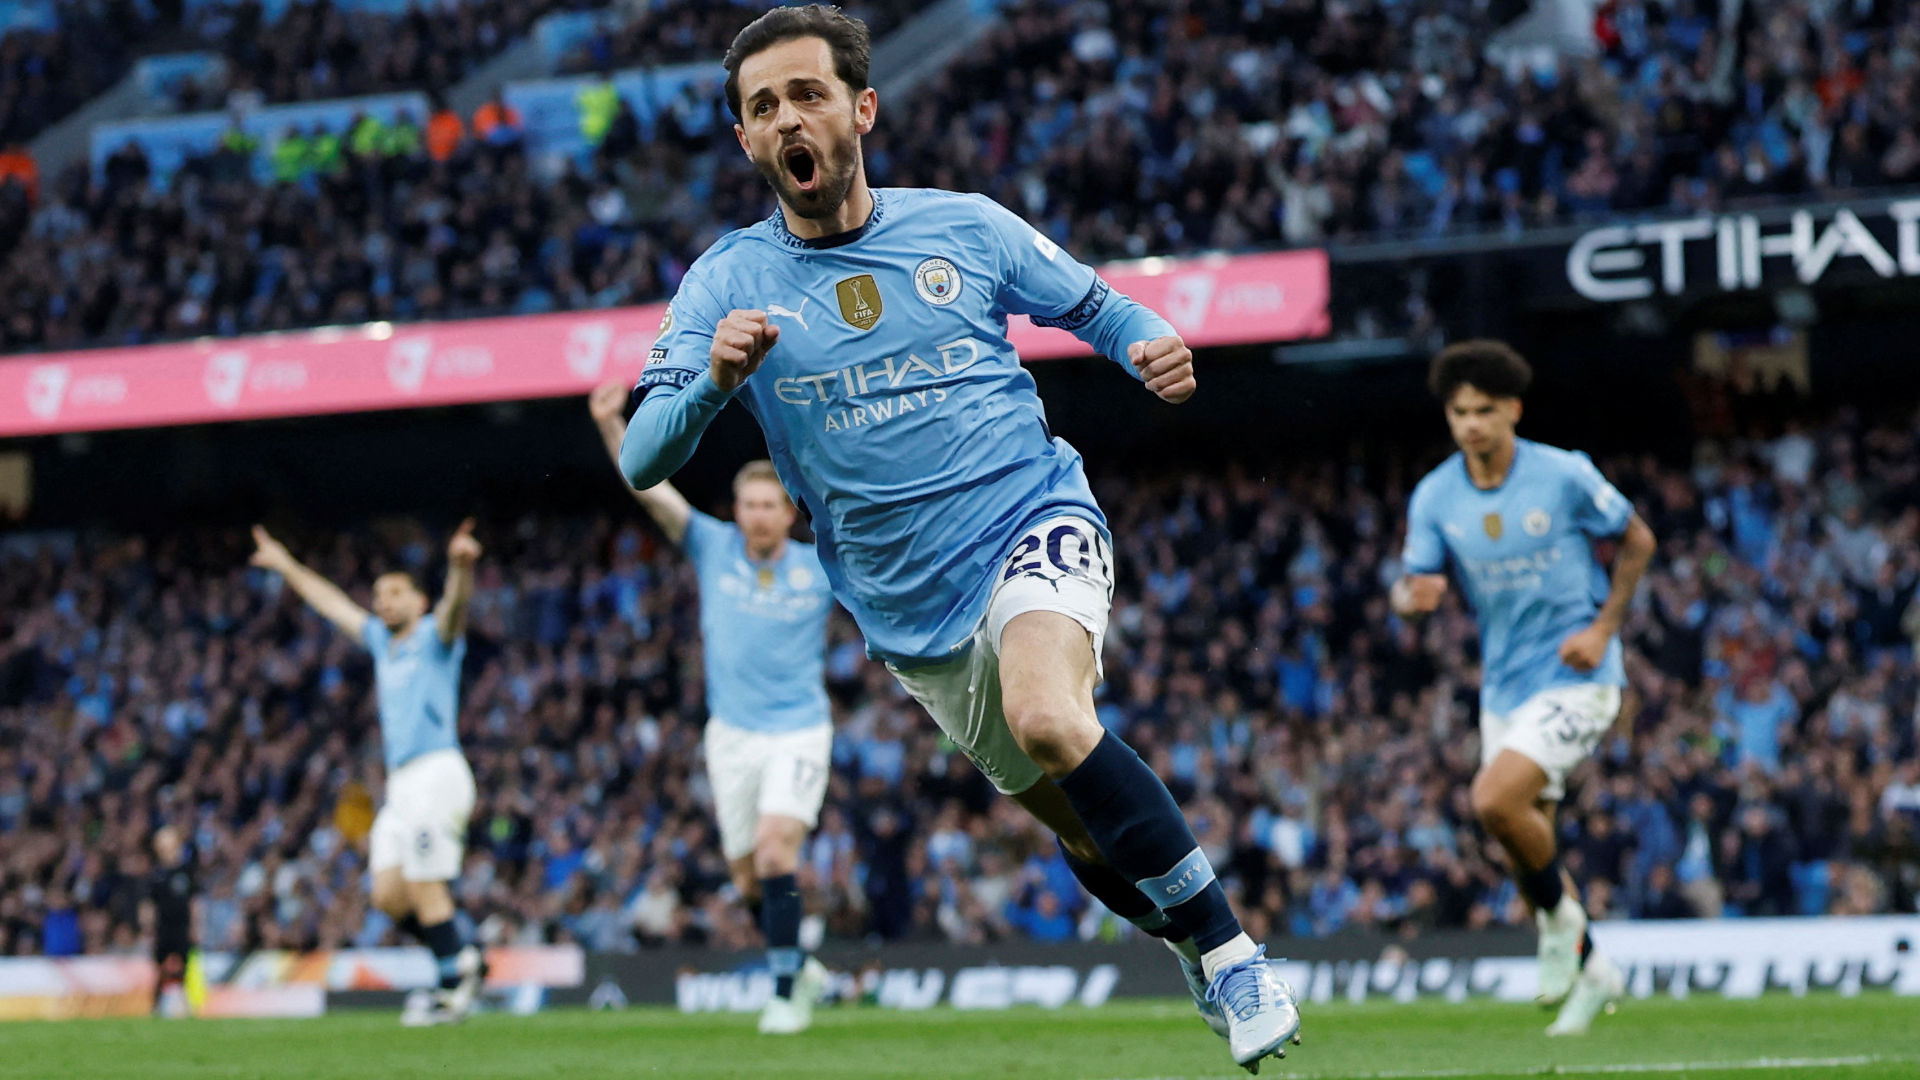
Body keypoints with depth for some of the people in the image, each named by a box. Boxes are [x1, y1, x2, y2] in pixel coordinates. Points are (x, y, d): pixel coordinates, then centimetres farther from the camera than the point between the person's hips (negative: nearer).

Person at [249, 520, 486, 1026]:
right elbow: (334, 605, 34)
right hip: (400, 783, 8)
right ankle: (462, 960, 14)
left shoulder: (434, 636, 1)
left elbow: (454, 605, -21)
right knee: (388, 894, 1)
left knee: (425, 888, -10)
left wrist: (461, 567, -43)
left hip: (437, 772, -8)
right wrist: (287, 566, 41)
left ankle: (454, 989, -2)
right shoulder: (383, 642, 22)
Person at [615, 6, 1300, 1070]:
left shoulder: (963, 225, 0)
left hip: (1033, 519, -3)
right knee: (1082, 825, 11)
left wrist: (1155, 346, -11)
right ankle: (1206, 953, 37)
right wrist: (712, 382, -30)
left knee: (1049, 723, -32)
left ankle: (1232, 954, -24)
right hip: (911, 612, 3)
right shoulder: (725, 284, -2)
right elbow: (641, 462, -9)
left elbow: (1100, 309, 13)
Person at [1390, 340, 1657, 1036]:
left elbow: (1637, 540, 1)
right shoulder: (1434, 497, -3)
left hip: (1575, 674, -5)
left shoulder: (1565, 476, -12)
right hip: (1504, 685, 5)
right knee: (1526, 846, 9)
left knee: (1494, 800, -24)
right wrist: (1414, 596, -29)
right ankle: (1591, 973, 31)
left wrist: (1603, 628, -9)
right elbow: (1410, 591, -4)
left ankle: (1560, 913, 1)